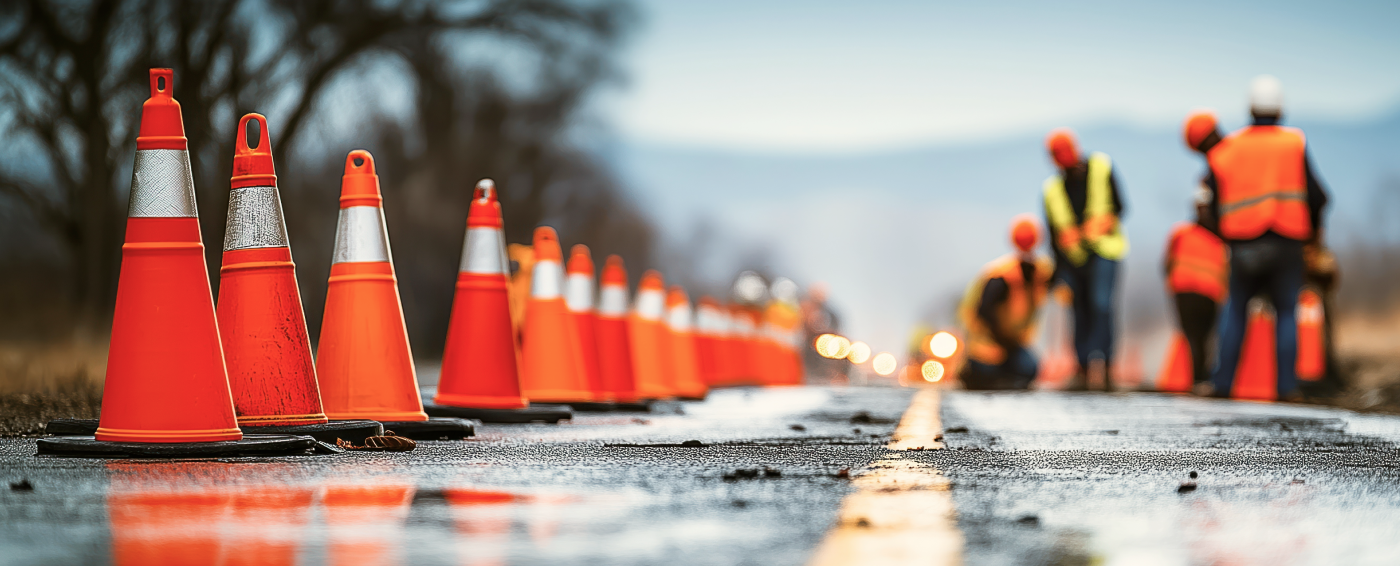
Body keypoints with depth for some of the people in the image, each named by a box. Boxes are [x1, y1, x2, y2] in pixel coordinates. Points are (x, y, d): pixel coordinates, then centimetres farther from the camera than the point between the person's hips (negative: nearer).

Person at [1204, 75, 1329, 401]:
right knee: (1286, 313, 8)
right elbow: (1315, 196, -3)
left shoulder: (1226, 150, 6)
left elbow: (1213, 204, 5)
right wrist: (1315, 228, 16)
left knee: (1235, 309, 15)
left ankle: (1223, 382, 11)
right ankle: (1287, 386, 2)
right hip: (1287, 243, -1)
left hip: (1242, 246, 1)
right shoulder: (1294, 144, 0)